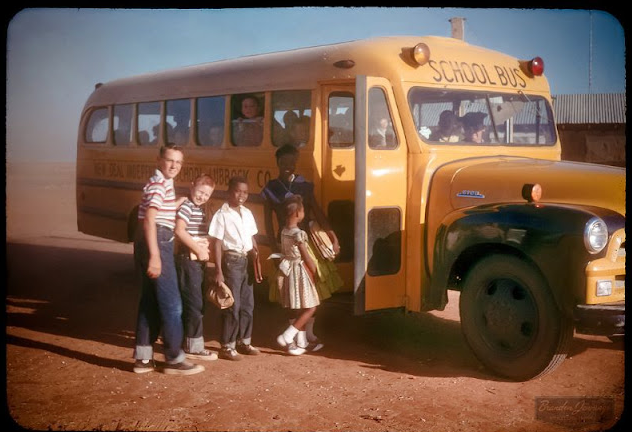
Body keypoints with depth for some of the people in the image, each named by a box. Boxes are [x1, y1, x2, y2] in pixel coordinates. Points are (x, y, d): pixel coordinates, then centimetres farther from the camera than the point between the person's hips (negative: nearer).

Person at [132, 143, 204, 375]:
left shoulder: (164, 183, 18)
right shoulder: (159, 184, -13)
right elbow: (149, 219, -23)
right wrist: (155, 255, -29)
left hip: (155, 244, 10)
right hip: (157, 243, -10)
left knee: (150, 301, 12)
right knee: (171, 303, -5)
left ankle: (143, 358, 17)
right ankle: (175, 359, 1)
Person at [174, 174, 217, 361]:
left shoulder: (200, 210, 17)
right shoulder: (186, 206, -12)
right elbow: (180, 231, -24)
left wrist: (204, 251, 4)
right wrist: (198, 250, -19)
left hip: (198, 261, 9)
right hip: (188, 259, -9)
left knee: (193, 303, 16)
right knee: (195, 304, -5)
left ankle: (187, 341, 26)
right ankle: (194, 346, 2)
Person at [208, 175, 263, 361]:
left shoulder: (247, 213, 10)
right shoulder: (222, 214, -9)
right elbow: (217, 244, -12)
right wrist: (218, 271, -17)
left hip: (246, 261, 7)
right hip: (231, 261, -6)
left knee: (247, 304, 12)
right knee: (232, 305, -3)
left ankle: (244, 341, 25)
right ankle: (227, 346, 6)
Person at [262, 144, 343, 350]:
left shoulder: (304, 185, 1)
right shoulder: (270, 189, -2)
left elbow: (318, 213, 0)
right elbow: (268, 221, 0)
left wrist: (333, 236, -7)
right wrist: (274, 247, -7)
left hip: (308, 241, 1)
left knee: (313, 289, 2)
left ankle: (309, 333, 15)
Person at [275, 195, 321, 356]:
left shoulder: (283, 231, 4)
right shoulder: (299, 233, -19)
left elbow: (284, 252, 8)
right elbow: (306, 257, -15)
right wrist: (316, 272, -1)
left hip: (288, 269, 8)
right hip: (300, 271, -8)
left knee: (300, 309, 15)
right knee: (310, 308, 0)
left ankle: (301, 343, 20)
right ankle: (286, 337, -5)